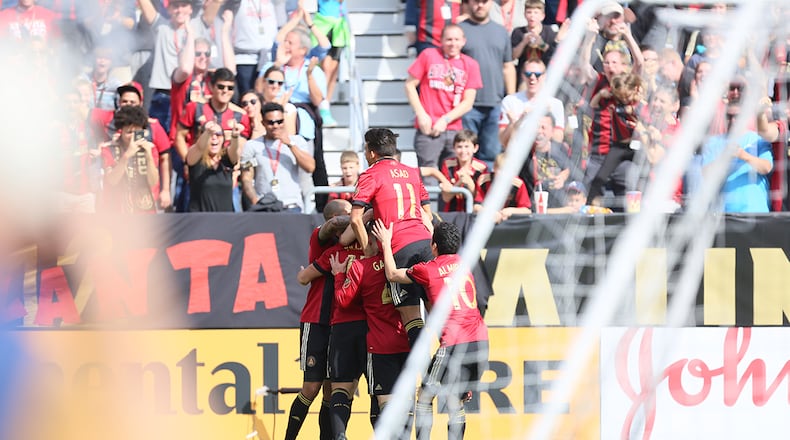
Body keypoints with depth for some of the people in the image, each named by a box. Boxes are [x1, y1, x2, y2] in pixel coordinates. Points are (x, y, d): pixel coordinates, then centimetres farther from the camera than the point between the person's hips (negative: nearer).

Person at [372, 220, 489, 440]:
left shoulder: (428, 270, 2)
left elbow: (392, 274, 18)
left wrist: (386, 243, 31)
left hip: (454, 342, -5)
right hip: (481, 341, 5)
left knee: (425, 396, 8)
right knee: (456, 401, 14)